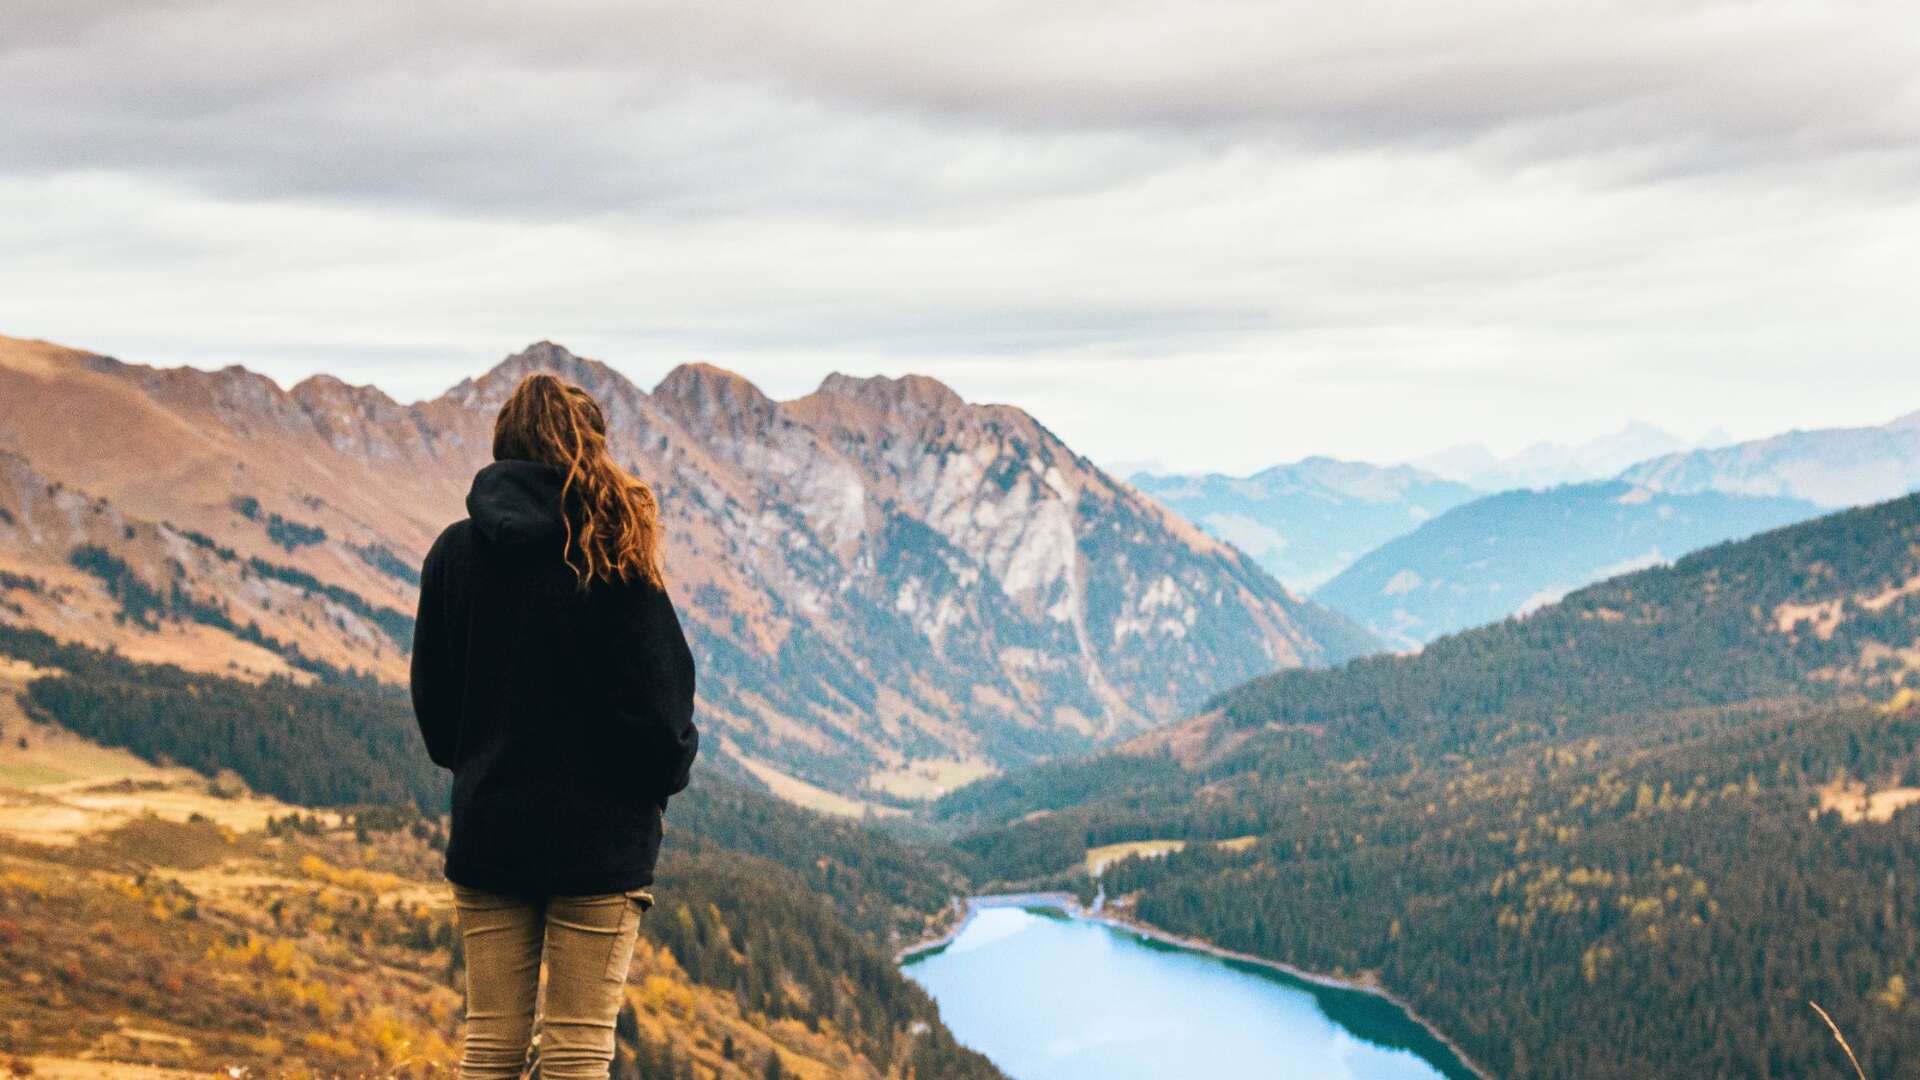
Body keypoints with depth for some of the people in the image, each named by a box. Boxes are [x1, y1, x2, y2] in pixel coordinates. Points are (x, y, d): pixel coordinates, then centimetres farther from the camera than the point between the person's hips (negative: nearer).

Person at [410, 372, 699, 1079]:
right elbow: (655, 700, -9)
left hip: (487, 829, 4)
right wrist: (669, 769, 10)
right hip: (598, 836, -4)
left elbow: (432, 700, 8)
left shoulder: (455, 551, 1)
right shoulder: (609, 556, -11)